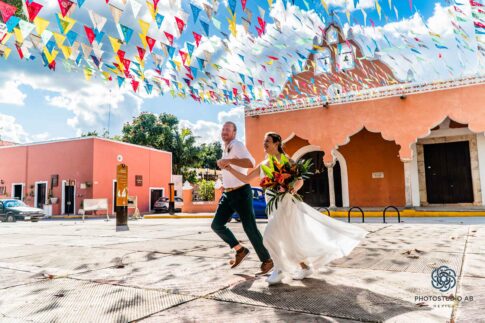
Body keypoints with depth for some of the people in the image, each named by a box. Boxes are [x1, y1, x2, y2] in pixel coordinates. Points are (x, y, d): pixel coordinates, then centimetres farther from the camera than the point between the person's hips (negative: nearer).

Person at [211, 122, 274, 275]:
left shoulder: (237, 145, -13)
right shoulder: (225, 149, 16)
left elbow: (250, 163, -32)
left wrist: (229, 160, -40)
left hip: (241, 193, -8)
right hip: (228, 194, 9)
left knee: (250, 228, -6)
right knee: (216, 225, -1)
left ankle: (266, 260, 10)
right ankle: (240, 250, 14)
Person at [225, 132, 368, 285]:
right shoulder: (263, 165, 13)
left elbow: (300, 180, -4)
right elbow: (245, 179, 13)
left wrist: (293, 190, -24)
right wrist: (230, 169, 4)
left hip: (285, 204, -6)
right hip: (273, 207, 6)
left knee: (270, 237, -13)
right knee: (291, 240, 12)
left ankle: (279, 270, 6)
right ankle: (306, 267, 29)